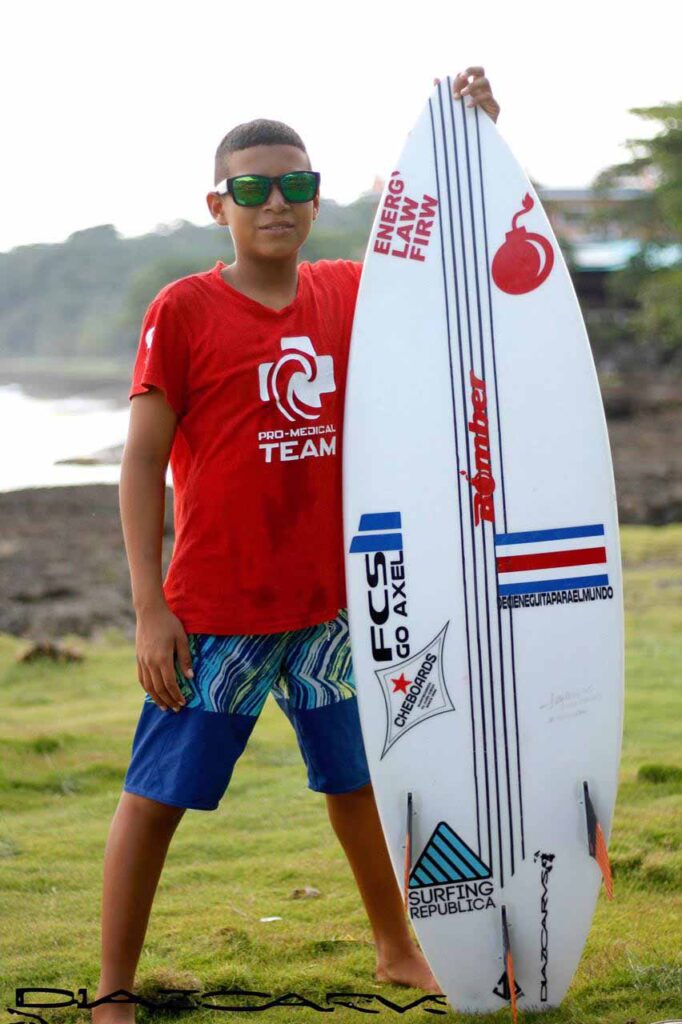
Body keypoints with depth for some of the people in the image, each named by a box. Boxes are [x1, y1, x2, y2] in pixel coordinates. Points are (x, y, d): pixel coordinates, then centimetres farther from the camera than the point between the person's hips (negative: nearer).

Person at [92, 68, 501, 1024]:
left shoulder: (348, 293, 5)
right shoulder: (183, 311, -9)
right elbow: (141, 464, -8)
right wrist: (150, 610, -12)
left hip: (331, 600, 5)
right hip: (215, 610, -4)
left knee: (360, 777, 17)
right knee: (156, 792, 1)